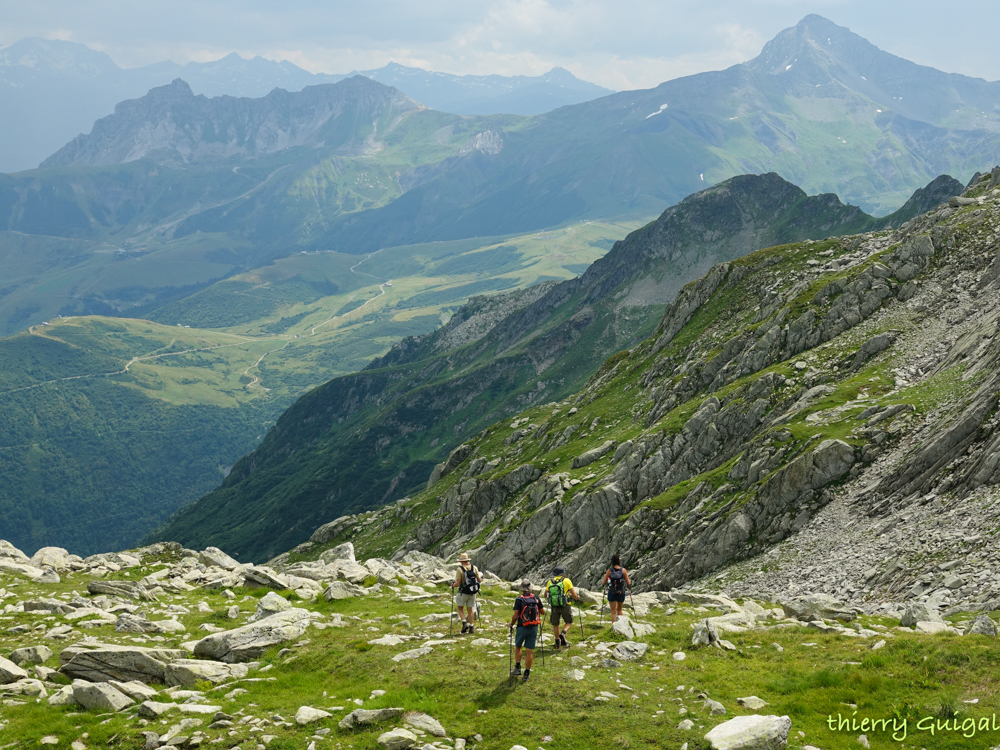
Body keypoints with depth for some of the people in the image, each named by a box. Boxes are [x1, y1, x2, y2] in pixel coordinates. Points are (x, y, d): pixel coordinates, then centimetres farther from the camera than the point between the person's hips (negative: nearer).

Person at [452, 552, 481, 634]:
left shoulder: (460, 569, -16)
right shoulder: (474, 568, -3)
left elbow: (458, 584, -18)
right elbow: (479, 581, 1)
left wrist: (453, 585, 3)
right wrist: (481, 579, 25)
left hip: (463, 593, -4)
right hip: (473, 593, 4)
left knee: (460, 608, 15)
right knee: (470, 610, 16)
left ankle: (464, 623, -3)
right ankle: (471, 627, 14)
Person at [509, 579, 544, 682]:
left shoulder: (519, 600, -11)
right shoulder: (536, 599, -1)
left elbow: (515, 616, -14)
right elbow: (543, 612, 9)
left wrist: (511, 624, 4)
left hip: (522, 627, -2)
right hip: (534, 628, 2)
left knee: (517, 646, 22)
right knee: (529, 651, 6)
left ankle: (517, 667, 14)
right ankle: (526, 674, 8)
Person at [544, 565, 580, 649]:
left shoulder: (550, 581, 3)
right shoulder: (567, 581, -4)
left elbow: (545, 595, 12)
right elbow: (574, 595, -3)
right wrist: (577, 597, 18)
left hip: (554, 606, 2)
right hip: (565, 605, -2)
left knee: (555, 624, 17)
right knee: (568, 622, 15)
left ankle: (557, 643, 20)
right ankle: (562, 634, -10)